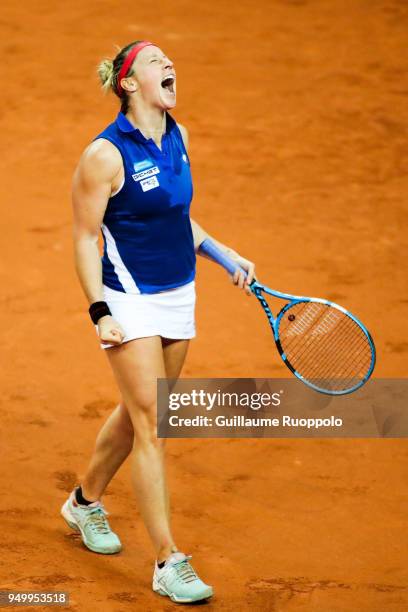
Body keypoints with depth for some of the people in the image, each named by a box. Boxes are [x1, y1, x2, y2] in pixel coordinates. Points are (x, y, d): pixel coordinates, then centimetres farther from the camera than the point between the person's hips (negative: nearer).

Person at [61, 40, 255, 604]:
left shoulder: (178, 137, 5)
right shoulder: (104, 155, -17)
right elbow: (85, 239, -12)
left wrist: (225, 255, 14)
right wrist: (99, 312, -18)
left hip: (179, 297, 7)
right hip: (131, 303, -7)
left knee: (137, 413, 19)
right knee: (152, 427, -8)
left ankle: (86, 501, 43)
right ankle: (168, 563, -5)